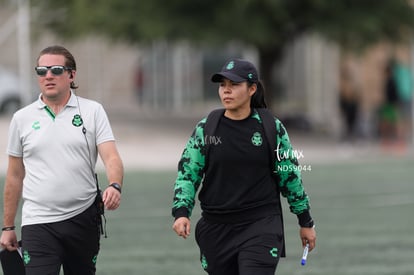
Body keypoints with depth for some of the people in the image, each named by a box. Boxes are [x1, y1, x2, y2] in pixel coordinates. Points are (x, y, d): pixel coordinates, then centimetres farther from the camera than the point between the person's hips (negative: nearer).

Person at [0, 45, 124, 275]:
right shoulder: (22, 118, 8)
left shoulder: (93, 111, 4)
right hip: (38, 222, 0)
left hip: (83, 219, 0)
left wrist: (115, 186, -27)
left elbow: (111, 157, -6)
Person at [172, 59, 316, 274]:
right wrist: (181, 212, -13)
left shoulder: (272, 128, 0)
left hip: (261, 226, -3)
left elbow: (290, 176, 8)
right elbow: (187, 174, 3)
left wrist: (305, 222, 12)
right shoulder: (205, 129, 2)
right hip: (216, 230, 3)